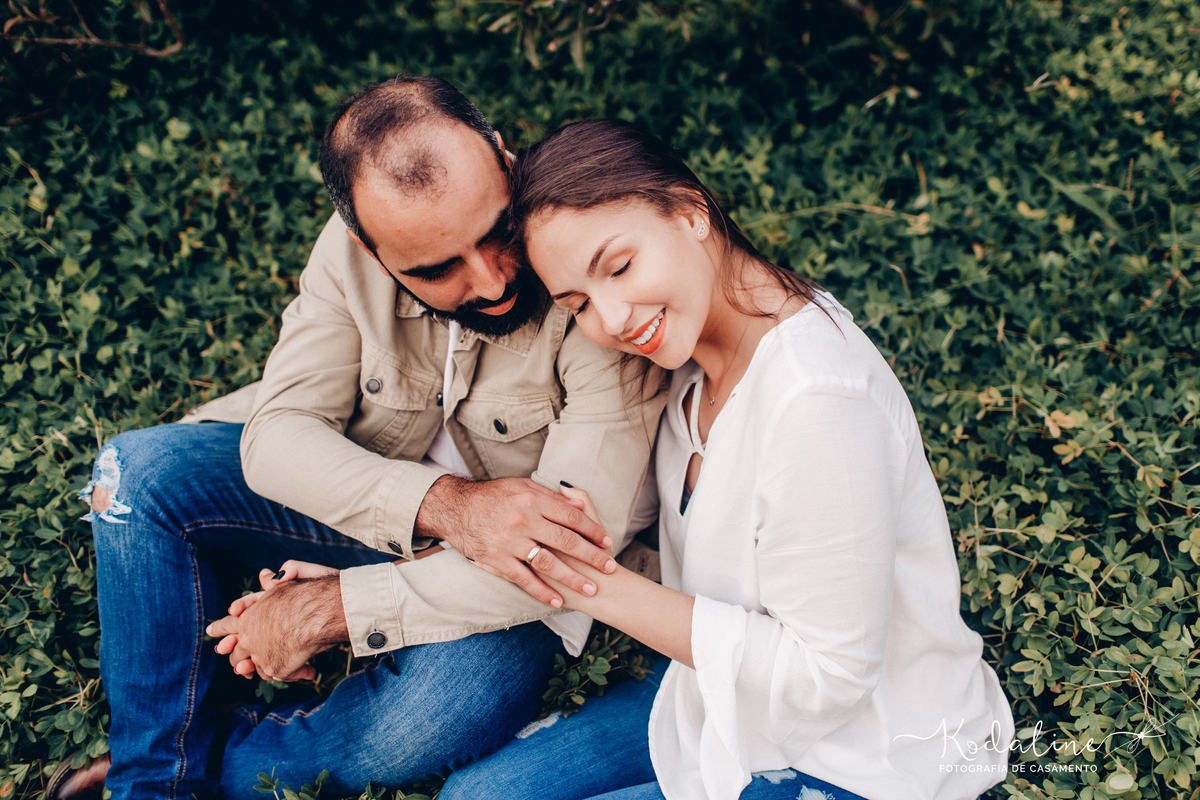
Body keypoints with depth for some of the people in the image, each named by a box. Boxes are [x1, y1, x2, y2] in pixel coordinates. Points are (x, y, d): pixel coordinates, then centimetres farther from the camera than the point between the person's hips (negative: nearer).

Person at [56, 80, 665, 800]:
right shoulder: (354, 249, -17)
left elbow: (583, 548, -31)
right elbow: (278, 429, -17)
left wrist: (333, 607, -27)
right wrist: (445, 504, -37)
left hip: (501, 579, -3)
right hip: (369, 506, 4)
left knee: (463, 703, -35)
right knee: (140, 472, -15)